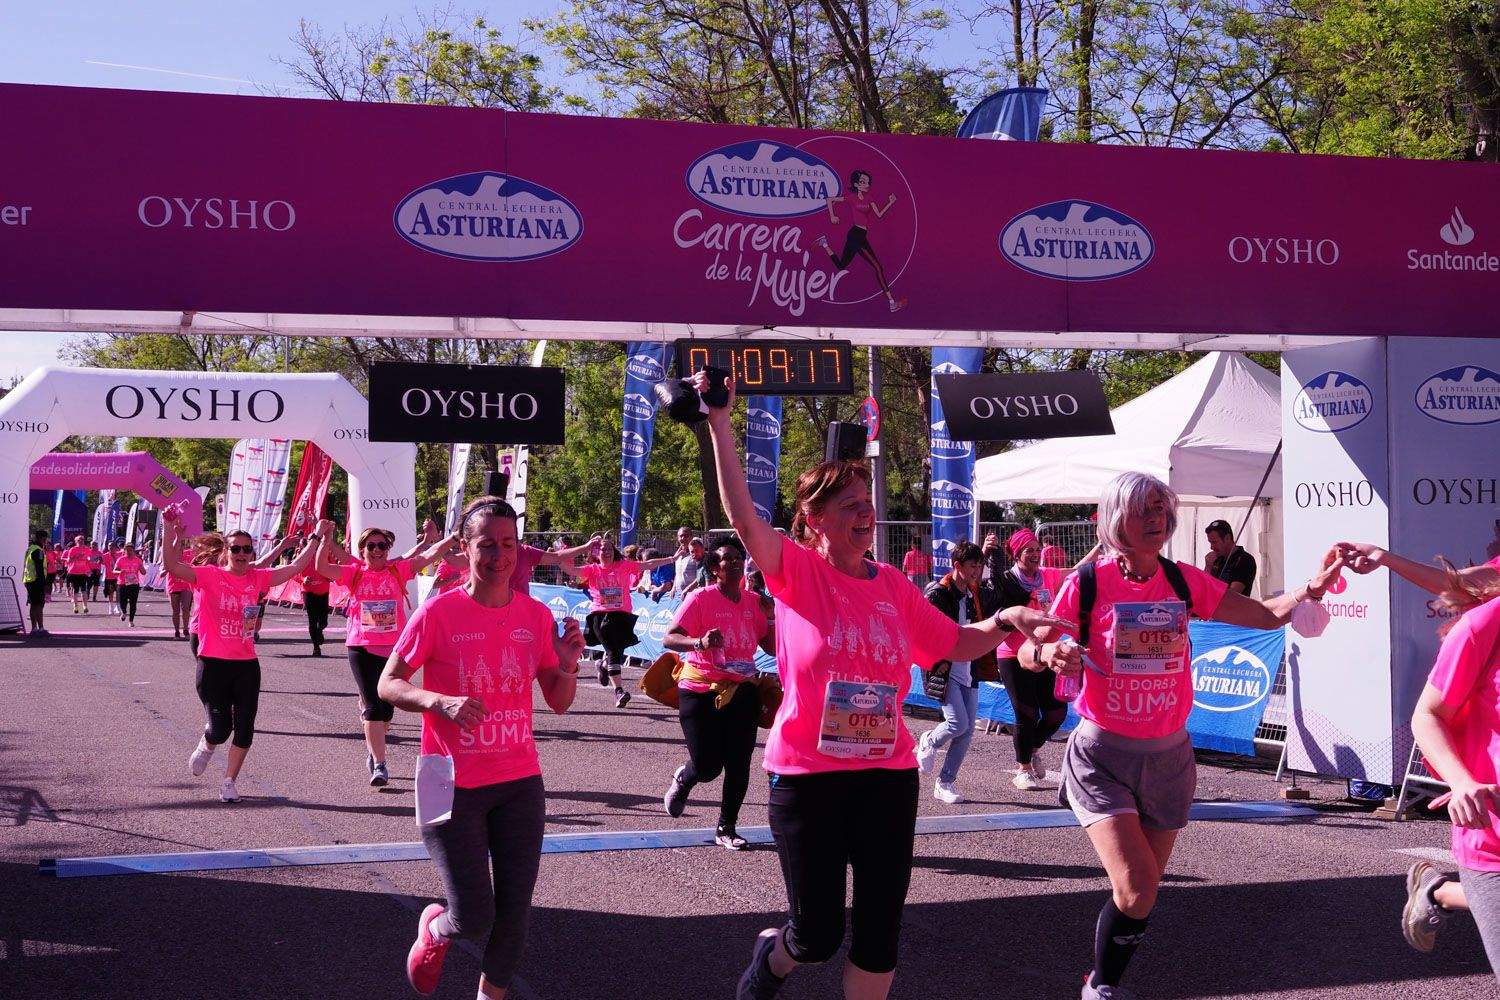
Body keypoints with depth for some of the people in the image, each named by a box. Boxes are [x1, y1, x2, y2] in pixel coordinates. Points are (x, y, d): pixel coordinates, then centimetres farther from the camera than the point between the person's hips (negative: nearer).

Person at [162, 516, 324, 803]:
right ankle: (205, 747, 32)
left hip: (247, 664, 4)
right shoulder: (209, 576, -4)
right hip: (213, 664, -3)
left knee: (244, 730, 2)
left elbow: (294, 567, 9)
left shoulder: (257, 579, 6)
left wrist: (316, 537, 7)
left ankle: (229, 782, 18)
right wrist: (169, 533, -28)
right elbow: (171, 565, -16)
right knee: (220, 728, -4)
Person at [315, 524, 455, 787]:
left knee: (386, 706, 11)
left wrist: (454, 537, -15)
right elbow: (321, 567, -6)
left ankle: (374, 750, 36)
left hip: (394, 647, 2)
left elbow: (429, 556, -6)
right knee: (373, 705, -8)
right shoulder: (354, 573, 2)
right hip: (362, 648, -2)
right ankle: (379, 764, -7)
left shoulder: (398, 571, 2)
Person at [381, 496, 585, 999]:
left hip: (520, 782, 4)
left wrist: (567, 664, -12)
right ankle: (434, 927, 30)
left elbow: (558, 703, 9)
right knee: (474, 920, -6)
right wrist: (441, 702, -24)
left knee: (514, 913, 4)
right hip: (455, 784, -4)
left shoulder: (537, 616, 2)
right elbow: (388, 685, -6)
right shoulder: (439, 612, -10)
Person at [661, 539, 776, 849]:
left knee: (738, 764, 0)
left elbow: (770, 645, 16)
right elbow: (669, 638, -19)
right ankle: (683, 779, 34)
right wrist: (700, 643, -36)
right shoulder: (701, 598, -10)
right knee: (707, 766, -3)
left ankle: (726, 829, 16)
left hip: (742, 690, 4)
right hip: (702, 691, -4)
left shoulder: (753, 602, 6)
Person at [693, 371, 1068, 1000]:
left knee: (880, 931, 5)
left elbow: (957, 645, 16)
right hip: (807, 776, -4)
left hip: (888, 775, 4)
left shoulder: (893, 586, 6)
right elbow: (742, 513, -20)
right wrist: (721, 422, -24)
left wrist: (1003, 622, -2)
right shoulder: (796, 572, -7)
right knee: (817, 934, 5)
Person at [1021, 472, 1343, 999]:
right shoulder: (1089, 583, -10)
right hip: (1103, 754, -4)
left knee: (1143, 895, 11)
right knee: (1135, 888, -17)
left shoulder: (1184, 581, 1)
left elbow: (1268, 614, 3)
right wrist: (1051, 653, -29)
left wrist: (1312, 587, -15)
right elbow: (1030, 653, -6)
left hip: (1168, 755, 4)